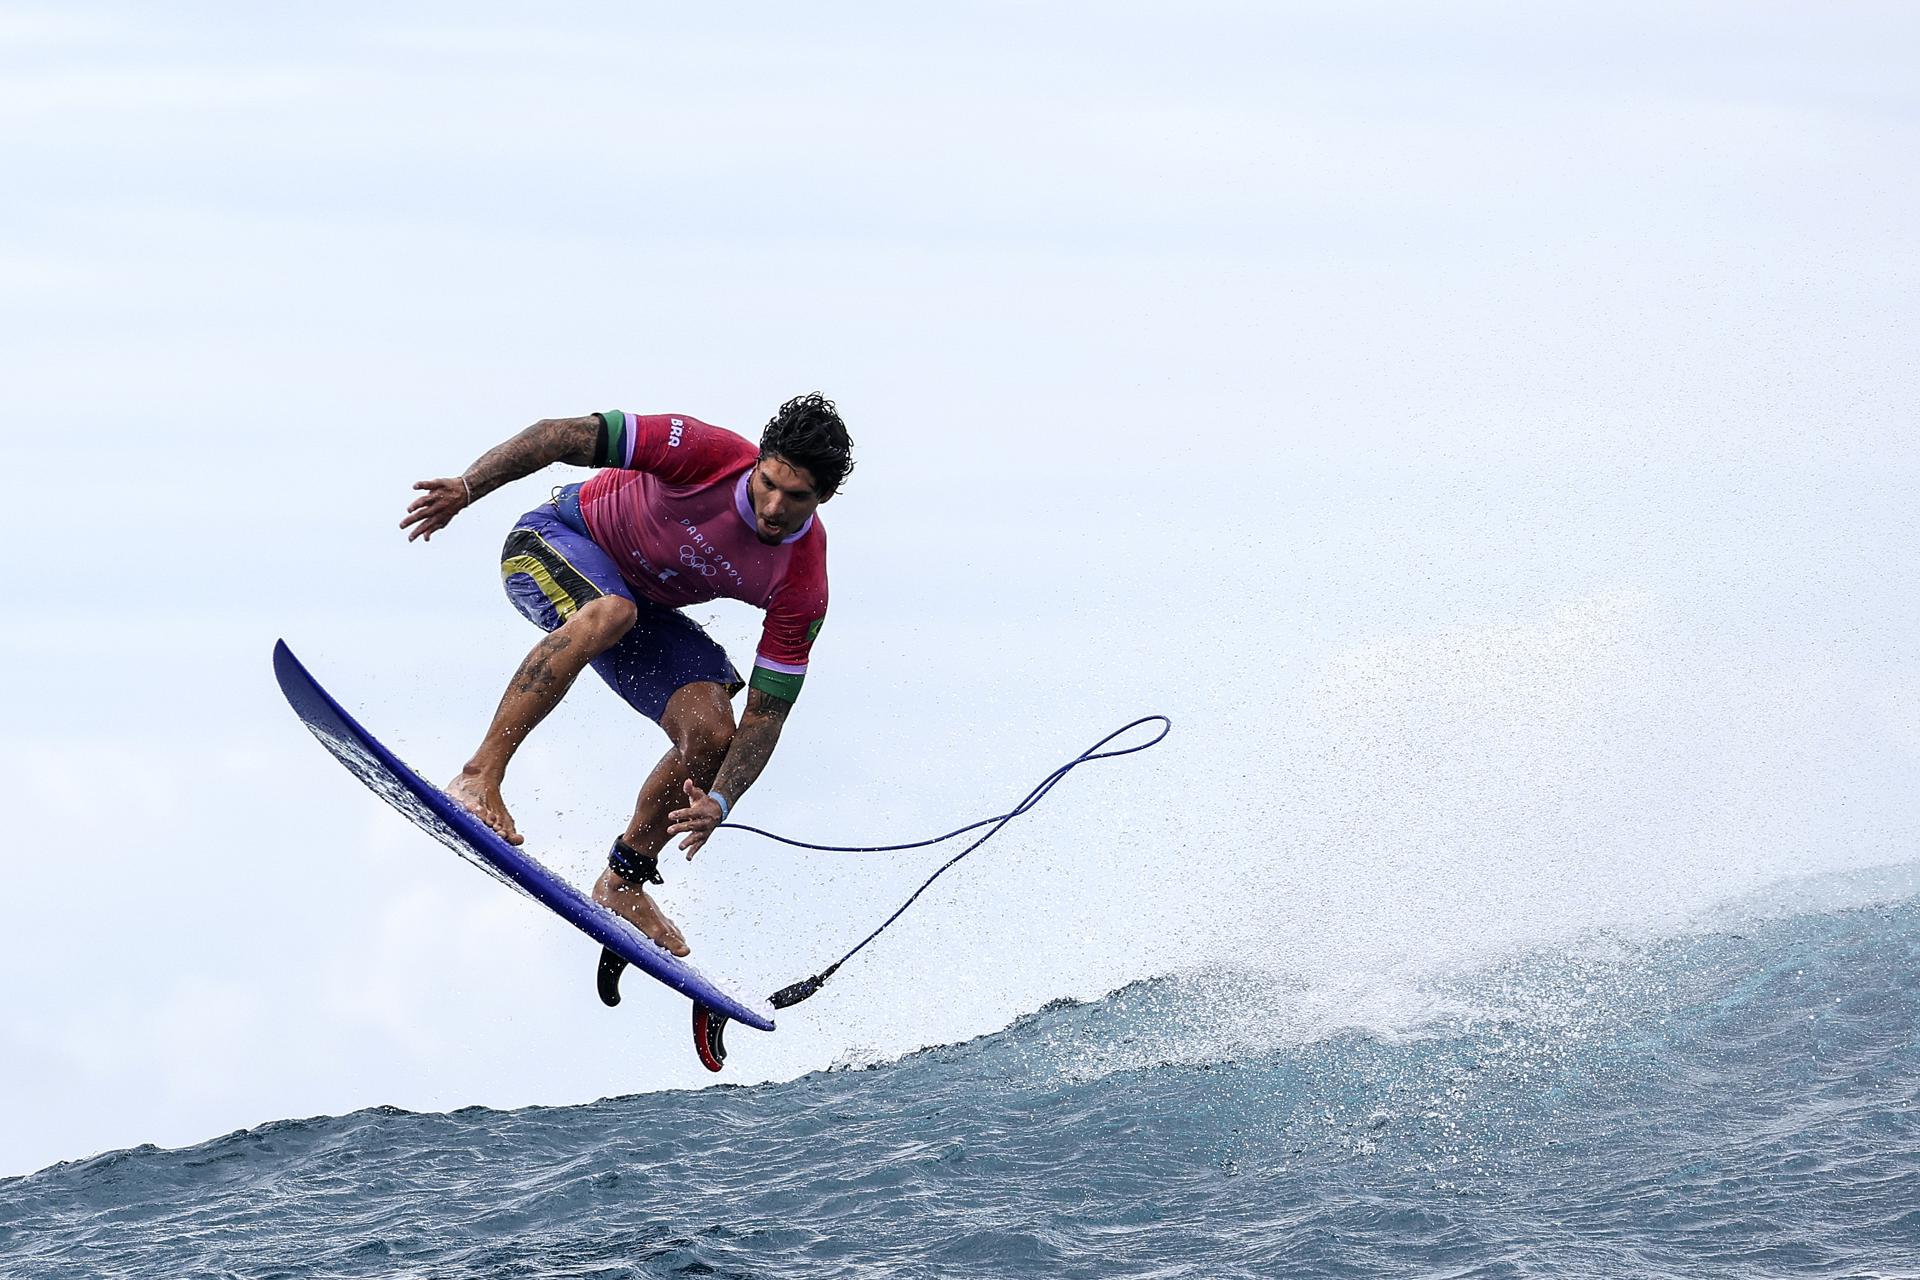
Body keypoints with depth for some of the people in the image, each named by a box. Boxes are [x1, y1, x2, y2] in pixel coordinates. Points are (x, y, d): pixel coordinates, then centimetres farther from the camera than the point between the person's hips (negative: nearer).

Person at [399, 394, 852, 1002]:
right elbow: (565, 435, -24)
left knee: (711, 736, -14)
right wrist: (467, 487, -30)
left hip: (646, 603, 4)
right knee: (609, 612, -38)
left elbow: (766, 714, -18)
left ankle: (623, 883, 8)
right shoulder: (713, 455, -31)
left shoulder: (803, 583, -22)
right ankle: (479, 777, -41)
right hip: (553, 541, -4)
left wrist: (720, 802, -33)